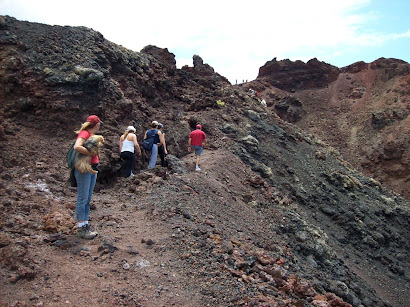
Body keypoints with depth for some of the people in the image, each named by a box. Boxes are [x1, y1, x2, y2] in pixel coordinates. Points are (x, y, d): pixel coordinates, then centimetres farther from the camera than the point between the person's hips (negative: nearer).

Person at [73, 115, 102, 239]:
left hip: (92, 170, 9)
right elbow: (77, 147, -29)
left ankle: (86, 225, 21)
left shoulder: (91, 135, 15)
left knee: (88, 199, 12)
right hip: (83, 169, -9)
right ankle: (81, 229, 4)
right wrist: (91, 152, -20)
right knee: (83, 199, -3)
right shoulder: (84, 134, -12)